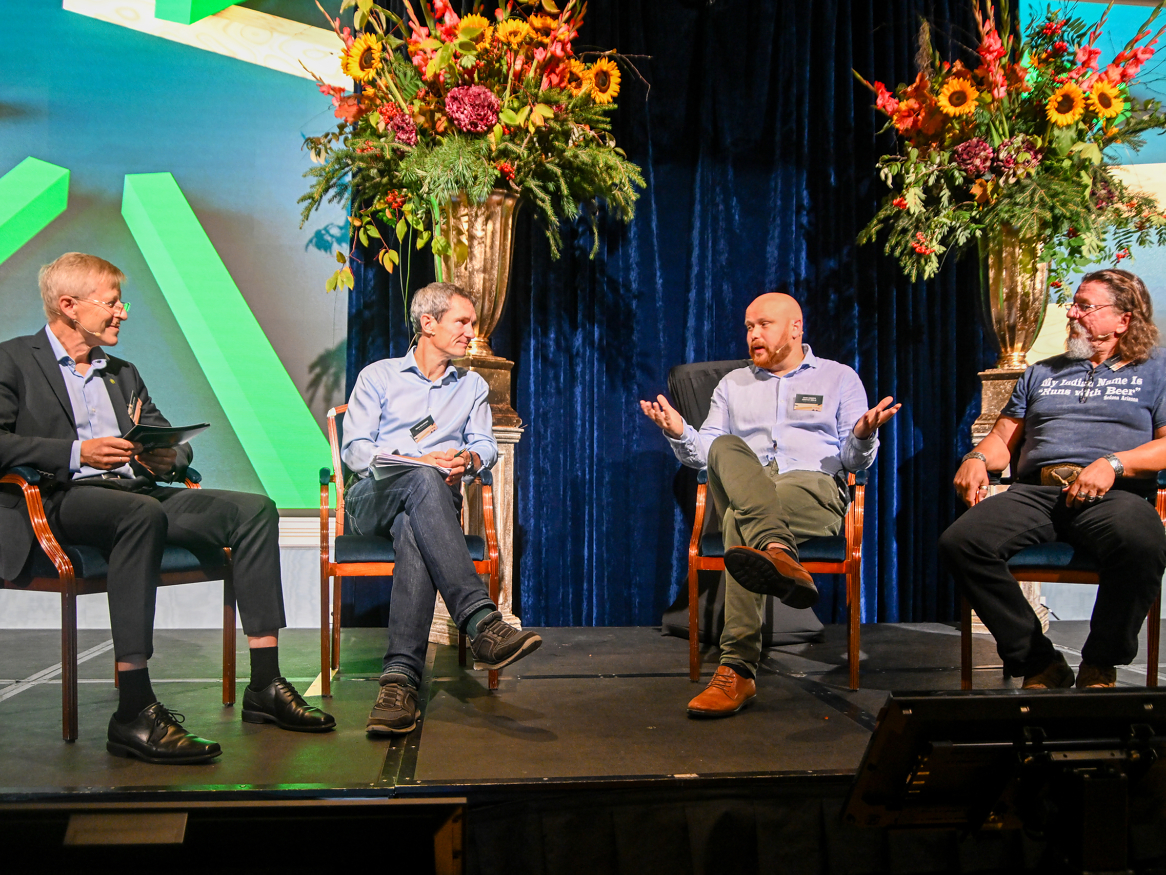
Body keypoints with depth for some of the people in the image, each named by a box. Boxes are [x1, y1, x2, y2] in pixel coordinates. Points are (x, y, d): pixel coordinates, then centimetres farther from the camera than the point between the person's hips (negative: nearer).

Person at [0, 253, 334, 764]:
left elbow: (174, 442, 23)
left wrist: (166, 458, -2)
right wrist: (77, 453, -16)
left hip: (138, 492, 7)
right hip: (63, 498, -6)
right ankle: (135, 712, -41)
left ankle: (265, 684, -19)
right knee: (144, 514, -40)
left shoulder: (123, 374, 29)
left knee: (254, 510, -16)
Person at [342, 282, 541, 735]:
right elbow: (354, 448, 3)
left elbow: (485, 445, 14)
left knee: (414, 534, -39)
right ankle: (483, 623, -55)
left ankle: (400, 678, -51)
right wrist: (419, 463, -13)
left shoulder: (473, 385, 25)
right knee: (424, 480, -40)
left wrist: (467, 458, -12)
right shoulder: (378, 376, 15)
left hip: (431, 501, 2)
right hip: (373, 498, -2)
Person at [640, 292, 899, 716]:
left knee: (740, 521, -38)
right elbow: (704, 453, 19)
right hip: (740, 492, 3)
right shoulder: (732, 384, 31)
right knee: (726, 449, -35)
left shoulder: (839, 378, 21)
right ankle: (780, 556, -62)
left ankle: (738, 669, -52)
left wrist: (863, 436, -13)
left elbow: (854, 461, 11)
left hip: (816, 490, -2)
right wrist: (679, 433, -3)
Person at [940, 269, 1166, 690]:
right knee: (959, 541, -28)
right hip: (1035, 490, 3)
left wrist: (1113, 463, -11)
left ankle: (1100, 667, -16)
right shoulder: (1041, 373, 30)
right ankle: (1039, 664, -15)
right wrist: (977, 458, 3)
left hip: (1112, 494, -3)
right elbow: (1003, 439, 25)